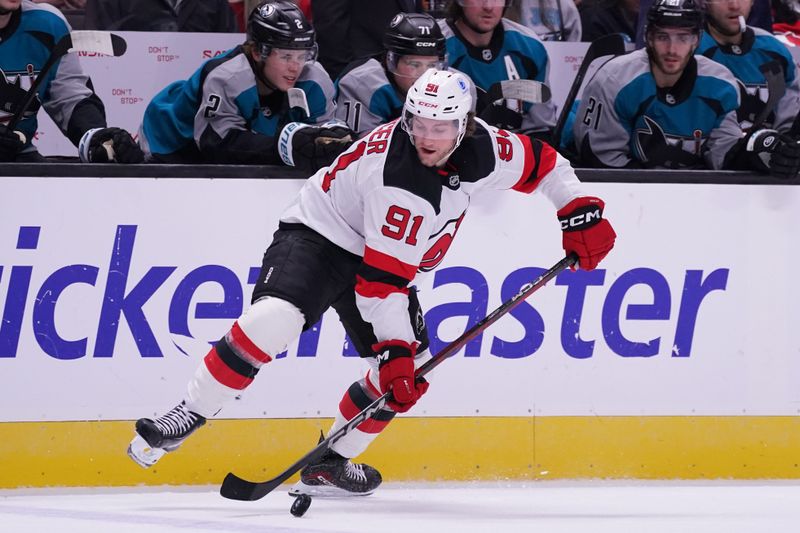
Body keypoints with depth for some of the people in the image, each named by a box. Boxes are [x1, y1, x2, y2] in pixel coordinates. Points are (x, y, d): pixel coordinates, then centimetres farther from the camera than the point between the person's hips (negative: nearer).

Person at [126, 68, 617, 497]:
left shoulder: (484, 148, -15)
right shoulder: (398, 180, -34)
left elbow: (541, 162, 5)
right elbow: (382, 278, -32)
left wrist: (582, 214, -2)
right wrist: (393, 348, -32)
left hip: (386, 253, 8)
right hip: (319, 234, -8)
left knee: (409, 372, -1)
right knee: (274, 319, -32)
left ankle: (330, 463, 13)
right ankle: (186, 418, -24)